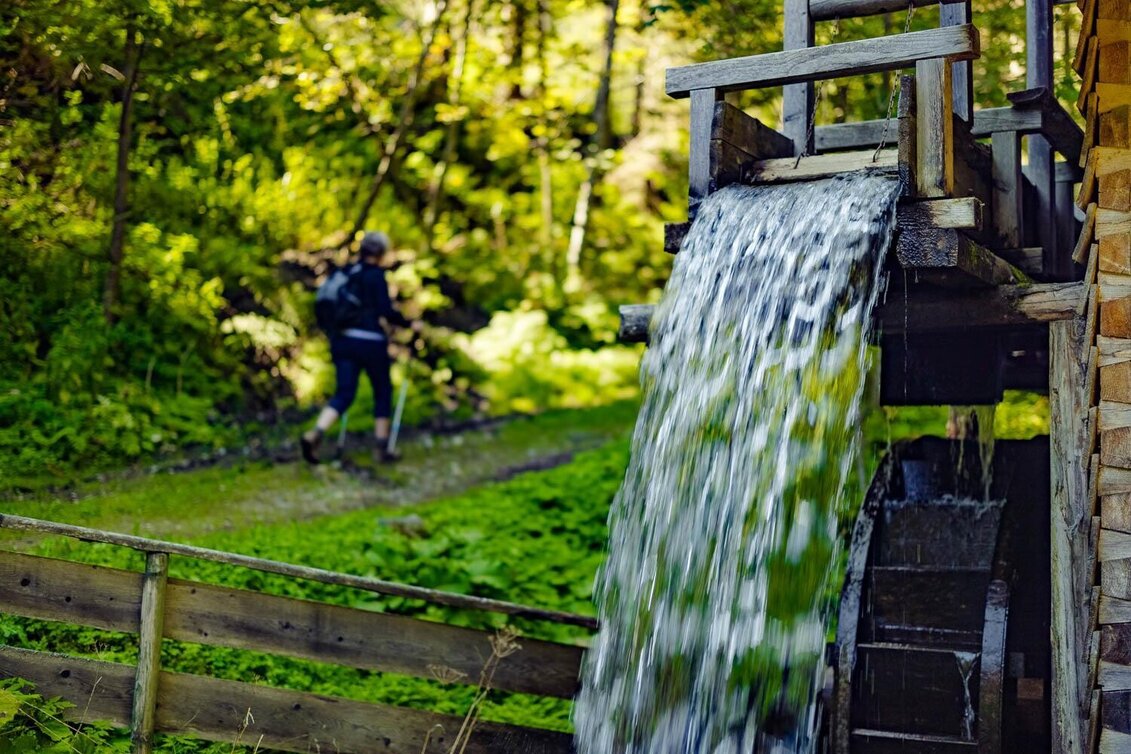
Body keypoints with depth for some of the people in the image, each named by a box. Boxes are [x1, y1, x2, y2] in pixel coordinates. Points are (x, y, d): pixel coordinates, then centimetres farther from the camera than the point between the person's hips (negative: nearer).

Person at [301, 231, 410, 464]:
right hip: (370, 340, -5)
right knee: (383, 392, 13)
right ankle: (381, 449, 16)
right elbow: (386, 311, -16)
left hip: (342, 339, 5)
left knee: (343, 394, 5)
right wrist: (407, 323, 0)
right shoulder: (376, 275, -10)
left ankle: (315, 434, -20)